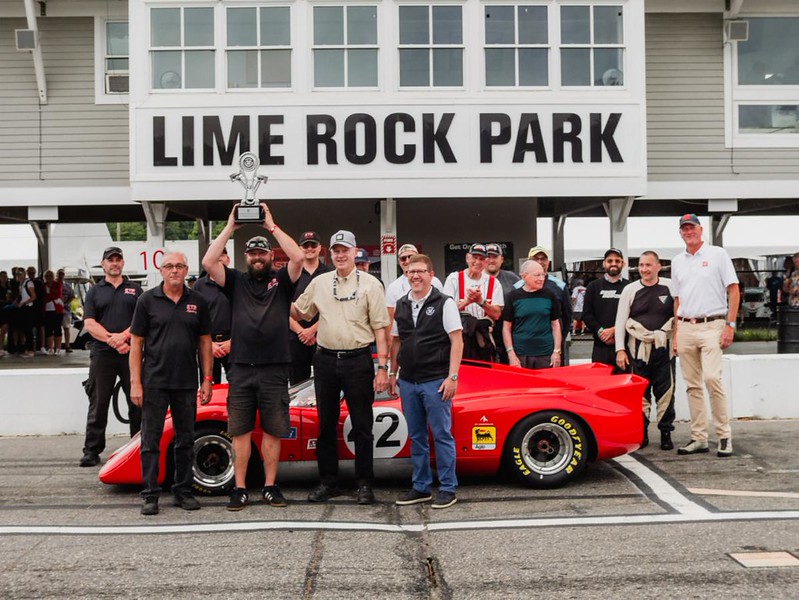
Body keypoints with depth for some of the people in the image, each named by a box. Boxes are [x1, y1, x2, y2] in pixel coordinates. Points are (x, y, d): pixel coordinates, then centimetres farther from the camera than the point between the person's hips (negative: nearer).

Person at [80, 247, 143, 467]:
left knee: (137, 402, 3)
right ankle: (92, 451, 8)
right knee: (98, 404, 3)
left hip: (131, 352, 0)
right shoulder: (95, 291, 12)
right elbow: (89, 323, 1)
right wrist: (110, 339, -13)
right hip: (102, 355, 0)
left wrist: (123, 335, -15)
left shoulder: (135, 289, 12)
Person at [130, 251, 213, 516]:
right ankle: (150, 495, 11)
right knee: (151, 441, 2)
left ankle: (183, 491, 21)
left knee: (185, 440, 10)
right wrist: (135, 383, -7)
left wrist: (207, 379, 3)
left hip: (187, 384, 2)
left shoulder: (197, 301, 6)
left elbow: (204, 342, 9)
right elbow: (136, 342, -1)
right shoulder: (148, 300, 0)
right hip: (154, 383, -2)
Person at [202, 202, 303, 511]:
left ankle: (270, 486, 17)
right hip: (241, 369, 1)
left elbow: (298, 257, -13)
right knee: (240, 431, 5)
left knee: (272, 431, 6)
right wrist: (230, 227, -3)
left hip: (275, 370, -1)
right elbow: (208, 262, -6)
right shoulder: (236, 280, 9)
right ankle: (240, 489, 13)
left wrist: (272, 226, -8)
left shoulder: (282, 279, 5)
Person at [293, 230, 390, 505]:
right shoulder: (319, 283, 9)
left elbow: (380, 328, -5)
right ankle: (327, 482, 21)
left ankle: (364, 484, 12)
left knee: (361, 425, 3)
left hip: (358, 360, -4)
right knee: (326, 424, 10)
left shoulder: (370, 284, -2)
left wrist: (383, 367, -10)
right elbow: (299, 313, 18)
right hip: (325, 359, 4)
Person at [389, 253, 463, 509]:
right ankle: (421, 487, 22)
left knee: (442, 435, -1)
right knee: (416, 436, 12)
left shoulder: (444, 303, -5)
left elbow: (456, 341, -8)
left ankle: (448, 488, 9)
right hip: (408, 381, 6)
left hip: (436, 381, -5)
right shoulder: (401, 305, 11)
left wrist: (452, 376, -14)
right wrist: (393, 373, 14)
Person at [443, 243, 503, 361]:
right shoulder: (454, 278, 3)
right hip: (458, 337, -2)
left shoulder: (493, 283, 8)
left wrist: (481, 301, -16)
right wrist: (467, 301, -18)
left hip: (483, 339, 2)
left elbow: (496, 314, 0)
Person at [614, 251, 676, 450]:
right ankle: (641, 432, 14)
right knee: (640, 391, 5)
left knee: (665, 390, 1)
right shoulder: (630, 290, 5)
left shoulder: (670, 287, 3)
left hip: (663, 347, -1)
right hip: (638, 348, 1)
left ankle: (666, 433, 11)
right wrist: (620, 349, -1)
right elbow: (620, 320, 5)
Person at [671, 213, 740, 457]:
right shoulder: (677, 262, 15)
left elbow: (734, 291, -2)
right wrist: (676, 333, 11)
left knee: (712, 378, -18)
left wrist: (730, 324, -10)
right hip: (685, 327, 5)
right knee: (692, 385, 6)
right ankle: (699, 438, 12)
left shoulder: (718, 254, 2)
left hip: (712, 325, -5)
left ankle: (724, 435, -6)